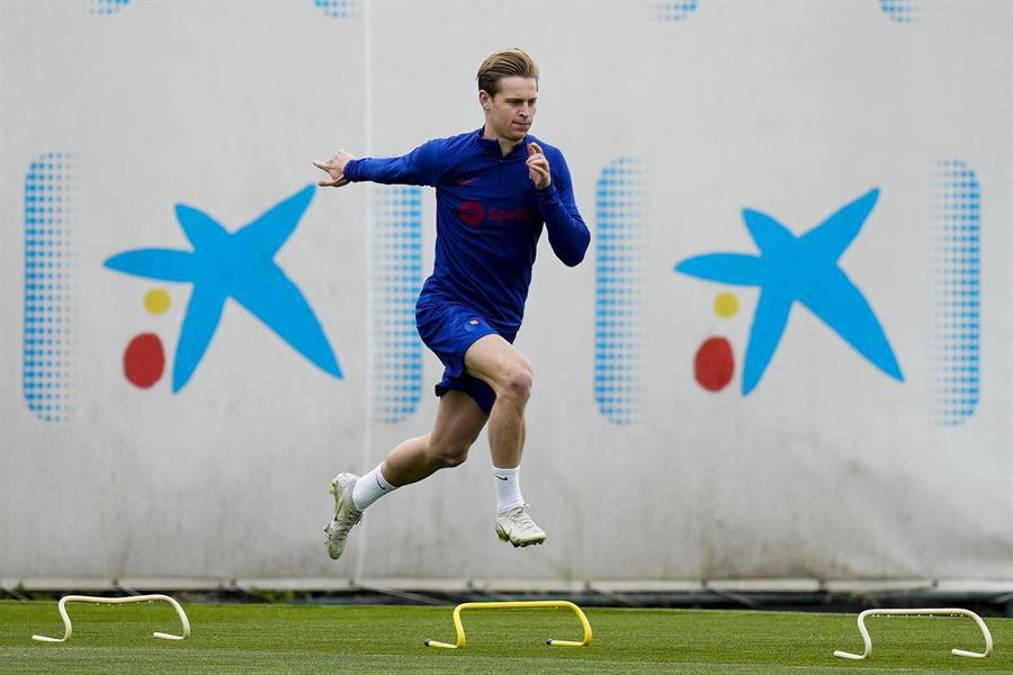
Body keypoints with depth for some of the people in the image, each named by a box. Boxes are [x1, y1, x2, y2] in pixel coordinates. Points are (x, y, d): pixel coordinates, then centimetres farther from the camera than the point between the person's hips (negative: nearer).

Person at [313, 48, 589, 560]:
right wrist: (350, 169, 26)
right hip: (445, 306, -4)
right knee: (515, 374, -34)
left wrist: (545, 191, -24)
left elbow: (574, 251, -10)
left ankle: (356, 495, 40)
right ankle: (509, 509, -22)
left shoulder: (549, 164, -6)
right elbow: (394, 169, 11)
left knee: (446, 450, 13)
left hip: (495, 324, 4)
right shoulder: (448, 157, -12)